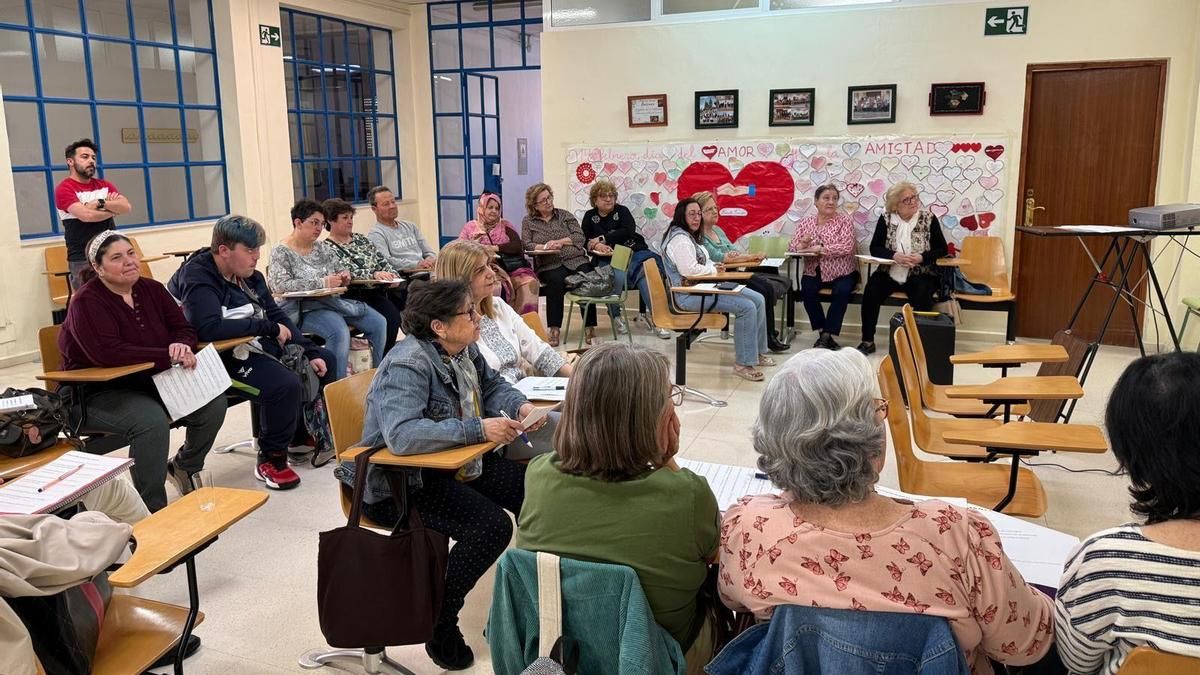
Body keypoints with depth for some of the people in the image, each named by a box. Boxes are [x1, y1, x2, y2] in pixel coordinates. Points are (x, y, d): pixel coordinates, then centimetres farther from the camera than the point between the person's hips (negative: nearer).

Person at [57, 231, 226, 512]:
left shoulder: (152, 289, 6)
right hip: (99, 393, -6)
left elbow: (183, 328, 5)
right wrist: (169, 357, -29)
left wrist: (182, 346, -22)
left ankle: (184, 466, 16)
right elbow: (107, 353, -28)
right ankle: (152, 510, -21)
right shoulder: (87, 302, -14)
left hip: (149, 383, 7)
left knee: (214, 403, -13)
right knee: (152, 420, -35)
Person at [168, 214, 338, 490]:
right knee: (286, 384, -31)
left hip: (258, 345, 10)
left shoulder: (249, 275, 9)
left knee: (324, 360, 11)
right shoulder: (197, 277, -17)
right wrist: (268, 327, -24)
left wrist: (310, 352, 1)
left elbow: (277, 315, 13)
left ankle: (306, 433, 23)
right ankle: (270, 460, -9)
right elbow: (209, 328, -33)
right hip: (225, 357, -10)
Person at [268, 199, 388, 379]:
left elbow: (341, 270, 23)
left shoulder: (325, 248, 16)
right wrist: (322, 283, -21)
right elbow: (279, 285, -16)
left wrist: (344, 278, -4)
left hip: (335, 301, 7)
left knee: (379, 322, -12)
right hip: (305, 308, -7)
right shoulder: (281, 252, -3)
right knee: (340, 331, -34)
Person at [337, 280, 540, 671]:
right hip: (398, 483, -9)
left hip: (451, 461, 9)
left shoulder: (463, 349, 1)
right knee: (490, 525, -25)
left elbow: (492, 386, 16)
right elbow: (401, 435, -40)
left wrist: (520, 407, -7)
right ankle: (440, 625, -7)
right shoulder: (408, 365, -26)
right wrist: (479, 429, -37)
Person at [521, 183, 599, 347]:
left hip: (576, 260, 1)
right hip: (550, 266, -1)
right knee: (556, 280, -36)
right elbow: (526, 245, 4)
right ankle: (554, 330, -35)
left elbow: (580, 237, 8)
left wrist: (559, 242, -6)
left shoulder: (564, 215, 19)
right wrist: (545, 246, -13)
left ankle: (589, 328, -28)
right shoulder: (528, 222, 17)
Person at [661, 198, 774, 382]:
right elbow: (689, 270, -25)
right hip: (689, 294, -11)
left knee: (758, 300, 4)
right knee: (746, 308, -24)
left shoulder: (689, 236, 19)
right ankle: (743, 364, -18)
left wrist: (714, 267, 5)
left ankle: (758, 352, 14)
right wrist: (713, 270, -9)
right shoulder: (679, 239, -15)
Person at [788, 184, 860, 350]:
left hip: (841, 273, -2)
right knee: (807, 290, -27)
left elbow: (846, 247, -15)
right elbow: (791, 248, 3)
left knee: (842, 291, -31)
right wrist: (801, 245, -20)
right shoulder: (805, 222, 9)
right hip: (814, 273, 2)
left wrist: (820, 248, -25)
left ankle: (827, 335, -18)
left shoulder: (844, 220, 0)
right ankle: (824, 333, -14)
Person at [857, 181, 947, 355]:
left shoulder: (928, 218, 0)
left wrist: (921, 258, -19)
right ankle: (867, 341, -14)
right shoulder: (886, 219, 3)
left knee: (922, 296, -32)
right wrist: (894, 256, -21)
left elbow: (942, 249, 0)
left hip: (920, 274, -1)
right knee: (871, 291, -26)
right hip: (889, 273, 1)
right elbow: (875, 248, -1)